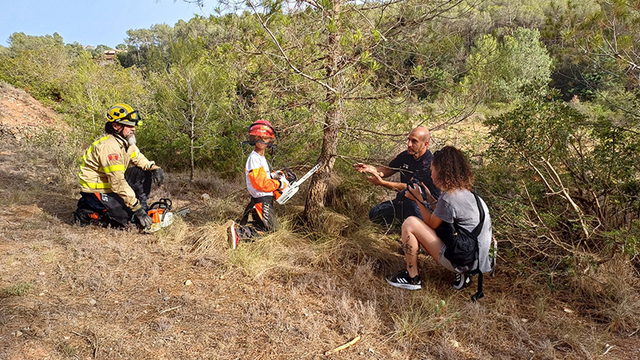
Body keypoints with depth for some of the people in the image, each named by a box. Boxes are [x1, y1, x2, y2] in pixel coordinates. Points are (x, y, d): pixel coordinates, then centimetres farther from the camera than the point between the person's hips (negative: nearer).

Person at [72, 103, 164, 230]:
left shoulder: (125, 141, 0)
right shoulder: (109, 147, -29)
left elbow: (138, 159, 11)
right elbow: (118, 183, -31)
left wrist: (154, 167, -13)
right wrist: (137, 208, -31)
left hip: (112, 183, 9)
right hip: (96, 190, -9)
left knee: (144, 173, -3)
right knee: (127, 216, -12)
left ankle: (144, 208, 3)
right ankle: (88, 211, 2)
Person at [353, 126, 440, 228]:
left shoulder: (429, 163, -24)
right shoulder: (405, 156, 0)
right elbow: (387, 170, 7)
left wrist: (382, 183, -30)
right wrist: (370, 168, -14)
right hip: (405, 201, 7)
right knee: (375, 214, -5)